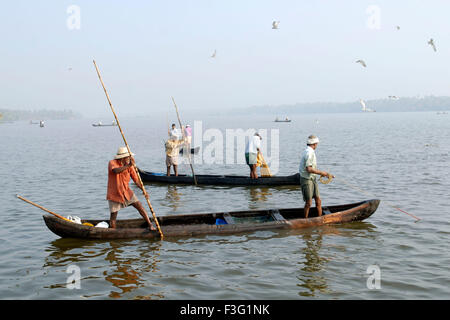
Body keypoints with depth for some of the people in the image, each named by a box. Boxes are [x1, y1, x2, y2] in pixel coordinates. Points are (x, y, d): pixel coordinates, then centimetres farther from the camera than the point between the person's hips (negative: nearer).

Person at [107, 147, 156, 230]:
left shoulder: (130, 166, -3)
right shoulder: (112, 163, -13)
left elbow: (136, 180, -4)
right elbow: (116, 171, -37)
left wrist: (144, 191, -17)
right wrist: (128, 165, -46)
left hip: (127, 192, 3)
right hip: (114, 194, -3)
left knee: (140, 206, -7)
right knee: (113, 216, 2)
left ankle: (150, 224, 2)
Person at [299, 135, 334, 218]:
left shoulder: (310, 152, 13)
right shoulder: (309, 153, -19)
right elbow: (309, 169, -25)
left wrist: (326, 174, 19)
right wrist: (321, 172, -16)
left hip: (313, 179, 9)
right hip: (307, 180, -9)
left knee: (318, 201, 10)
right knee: (308, 203, -1)